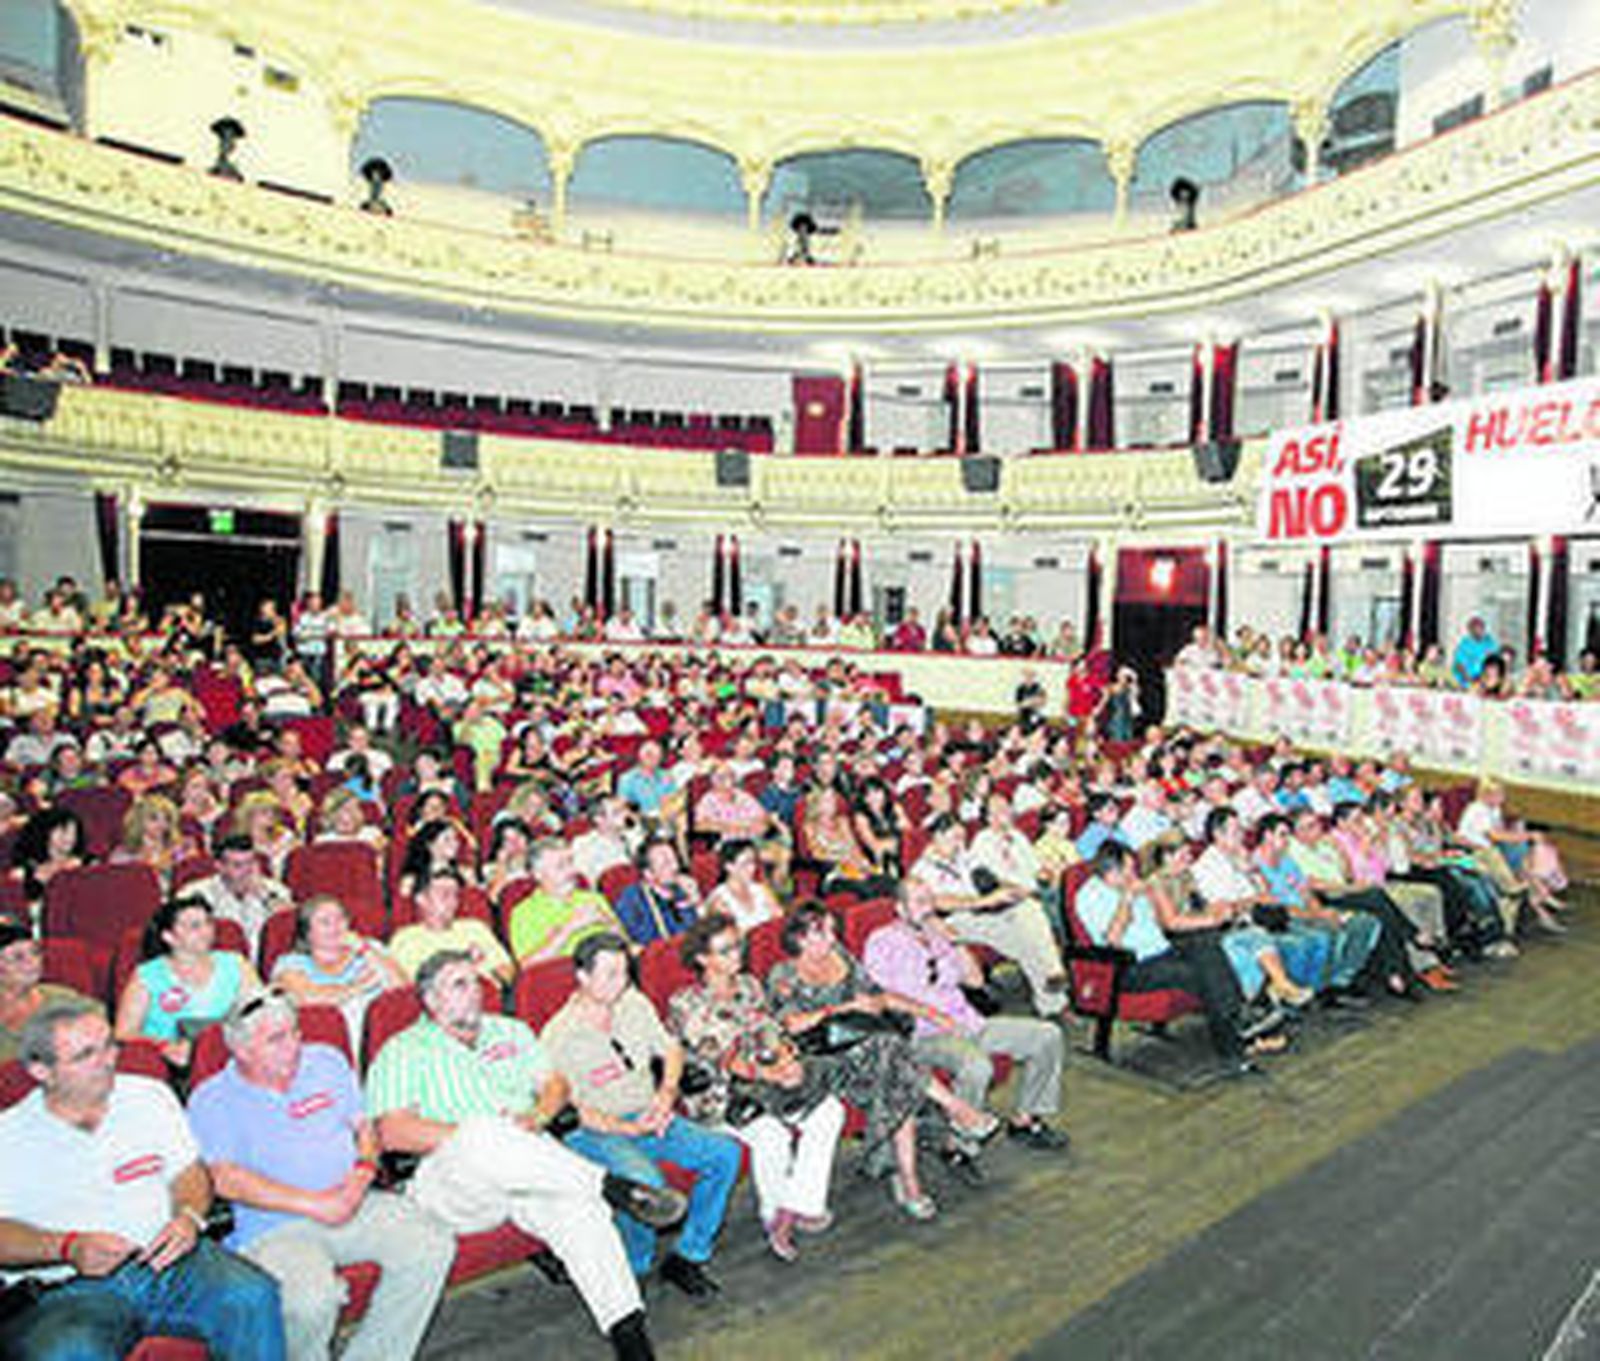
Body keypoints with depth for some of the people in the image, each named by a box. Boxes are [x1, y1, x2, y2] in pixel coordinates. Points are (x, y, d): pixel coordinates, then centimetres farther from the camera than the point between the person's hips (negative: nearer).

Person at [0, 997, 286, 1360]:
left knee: (253, 1297, -27)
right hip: (67, 1289, -2)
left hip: (162, 1259, 2)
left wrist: (190, 1217, -6)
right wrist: (68, 1247, -17)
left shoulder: (150, 1096, 14)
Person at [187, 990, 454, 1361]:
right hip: (274, 1227, -4)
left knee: (432, 1246, -18)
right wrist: (316, 1204, -19)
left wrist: (363, 1171, -8)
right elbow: (227, 1179, -13)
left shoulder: (328, 1061, 12)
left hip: (354, 1206, 4)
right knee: (311, 1296, -33)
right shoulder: (211, 1101, -1)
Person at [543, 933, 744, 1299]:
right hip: (596, 1133, -6)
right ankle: (632, 1269, -7)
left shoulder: (635, 1004, 4)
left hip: (647, 1117, 6)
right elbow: (568, 1108, -12)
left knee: (725, 1152, -13)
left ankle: (687, 1258, -1)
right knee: (645, 1180, -35)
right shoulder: (559, 1036, -13)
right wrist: (628, 1129, -20)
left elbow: (671, 1050, 13)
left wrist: (666, 1092, -6)